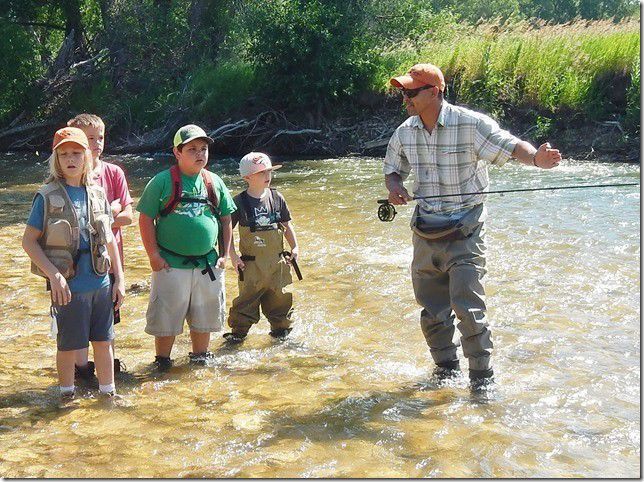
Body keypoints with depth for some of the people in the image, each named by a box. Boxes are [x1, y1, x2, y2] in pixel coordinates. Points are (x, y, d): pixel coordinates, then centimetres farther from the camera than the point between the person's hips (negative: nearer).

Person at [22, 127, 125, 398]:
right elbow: (29, 241, -8)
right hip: (69, 286, -4)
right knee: (68, 345, 7)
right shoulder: (48, 197, -7)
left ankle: (108, 393, 28)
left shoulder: (97, 194, 6)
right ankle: (67, 397, 24)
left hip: (101, 284, 4)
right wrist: (54, 275, -17)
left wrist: (119, 279, 9)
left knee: (103, 342, 13)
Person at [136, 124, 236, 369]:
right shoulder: (162, 181, -6)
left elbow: (226, 220, 15)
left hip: (208, 264, 4)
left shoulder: (214, 182, 8)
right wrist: (153, 255, -11)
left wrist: (224, 255, 9)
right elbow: (146, 219, -6)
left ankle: (200, 358, 33)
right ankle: (162, 364, 19)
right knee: (166, 319, 3)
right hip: (171, 265, -4)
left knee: (204, 318, 15)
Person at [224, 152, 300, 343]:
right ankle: (238, 332, 13)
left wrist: (295, 247, 4)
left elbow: (287, 225, 13)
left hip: (277, 262, 3)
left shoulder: (276, 198, 3)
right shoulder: (239, 202, -7)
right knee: (247, 299, 0)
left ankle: (281, 328, 31)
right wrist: (233, 256, -8)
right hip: (251, 264, -3)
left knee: (280, 298, 13)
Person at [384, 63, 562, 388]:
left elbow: (510, 146, -18)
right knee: (431, 309, 12)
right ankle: (445, 369, 31)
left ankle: (482, 378, 2)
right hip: (425, 232, 6)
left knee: (467, 306, -12)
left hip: (464, 231, -5)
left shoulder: (471, 124, -13)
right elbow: (392, 168, 18)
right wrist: (395, 188, -5)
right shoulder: (405, 132, 4)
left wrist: (536, 158, -39)